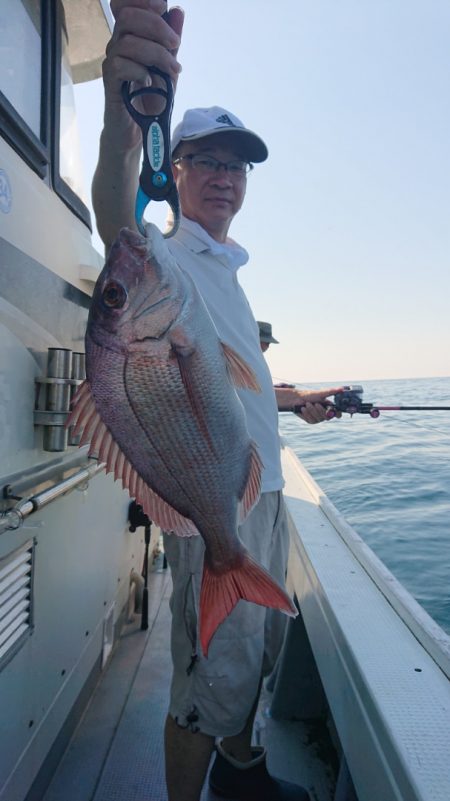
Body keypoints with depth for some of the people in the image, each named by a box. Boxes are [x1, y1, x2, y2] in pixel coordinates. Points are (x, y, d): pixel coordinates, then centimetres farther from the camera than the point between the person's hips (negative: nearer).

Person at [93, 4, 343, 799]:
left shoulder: (228, 269, 20)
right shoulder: (165, 258, -6)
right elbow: (115, 219, -32)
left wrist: (295, 397, 27)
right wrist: (124, 108, -48)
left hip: (265, 486, 9)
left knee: (261, 645, 22)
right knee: (216, 675, 0)